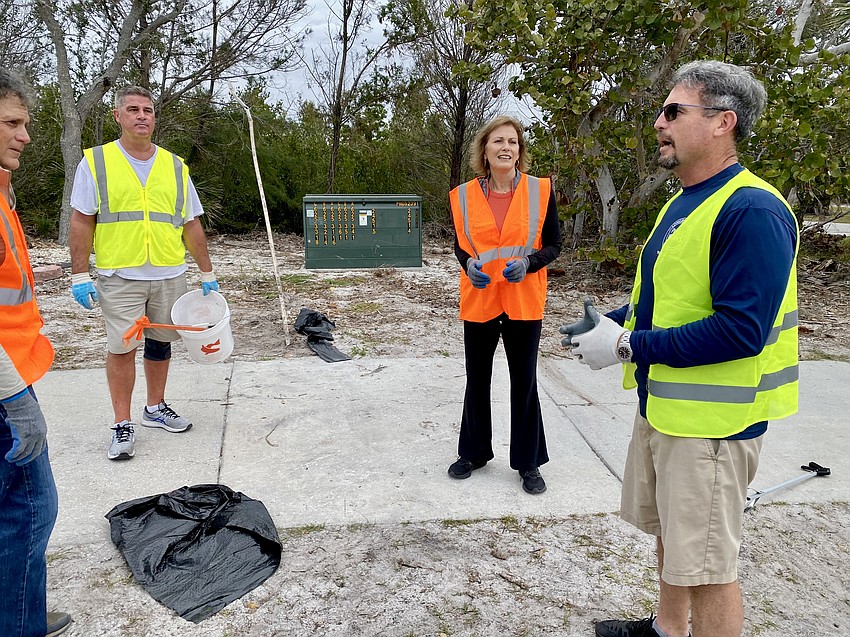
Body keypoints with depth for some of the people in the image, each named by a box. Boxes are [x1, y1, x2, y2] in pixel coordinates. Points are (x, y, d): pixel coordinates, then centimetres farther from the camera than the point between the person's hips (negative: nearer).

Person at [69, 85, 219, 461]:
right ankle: (123, 425, 9)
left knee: (160, 344, 12)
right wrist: (80, 275, -7)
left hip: (171, 275, 3)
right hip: (119, 276, -3)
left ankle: (156, 409, 28)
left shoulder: (175, 167, 10)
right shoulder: (96, 162, 1)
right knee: (122, 349, -2)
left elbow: (192, 225, 12)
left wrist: (207, 273, 10)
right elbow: (82, 222, -1)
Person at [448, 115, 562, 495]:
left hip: (524, 301, -1)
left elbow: (554, 244, 1)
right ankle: (474, 452, 33)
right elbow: (460, 244, 10)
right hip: (478, 300, 2)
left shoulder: (540, 190, -4)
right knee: (477, 380, 13)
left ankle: (529, 462, 23)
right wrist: (469, 264, -12)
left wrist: (528, 262, -18)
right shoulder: (464, 195, -1)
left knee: (524, 381, 7)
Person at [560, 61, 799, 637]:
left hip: (710, 418, -10)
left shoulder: (752, 210, -21)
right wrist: (612, 322, 4)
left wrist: (629, 346, -24)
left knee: (707, 564, 5)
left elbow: (741, 329, -28)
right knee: (670, 532, 25)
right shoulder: (682, 202, 10)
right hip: (661, 405, 10)